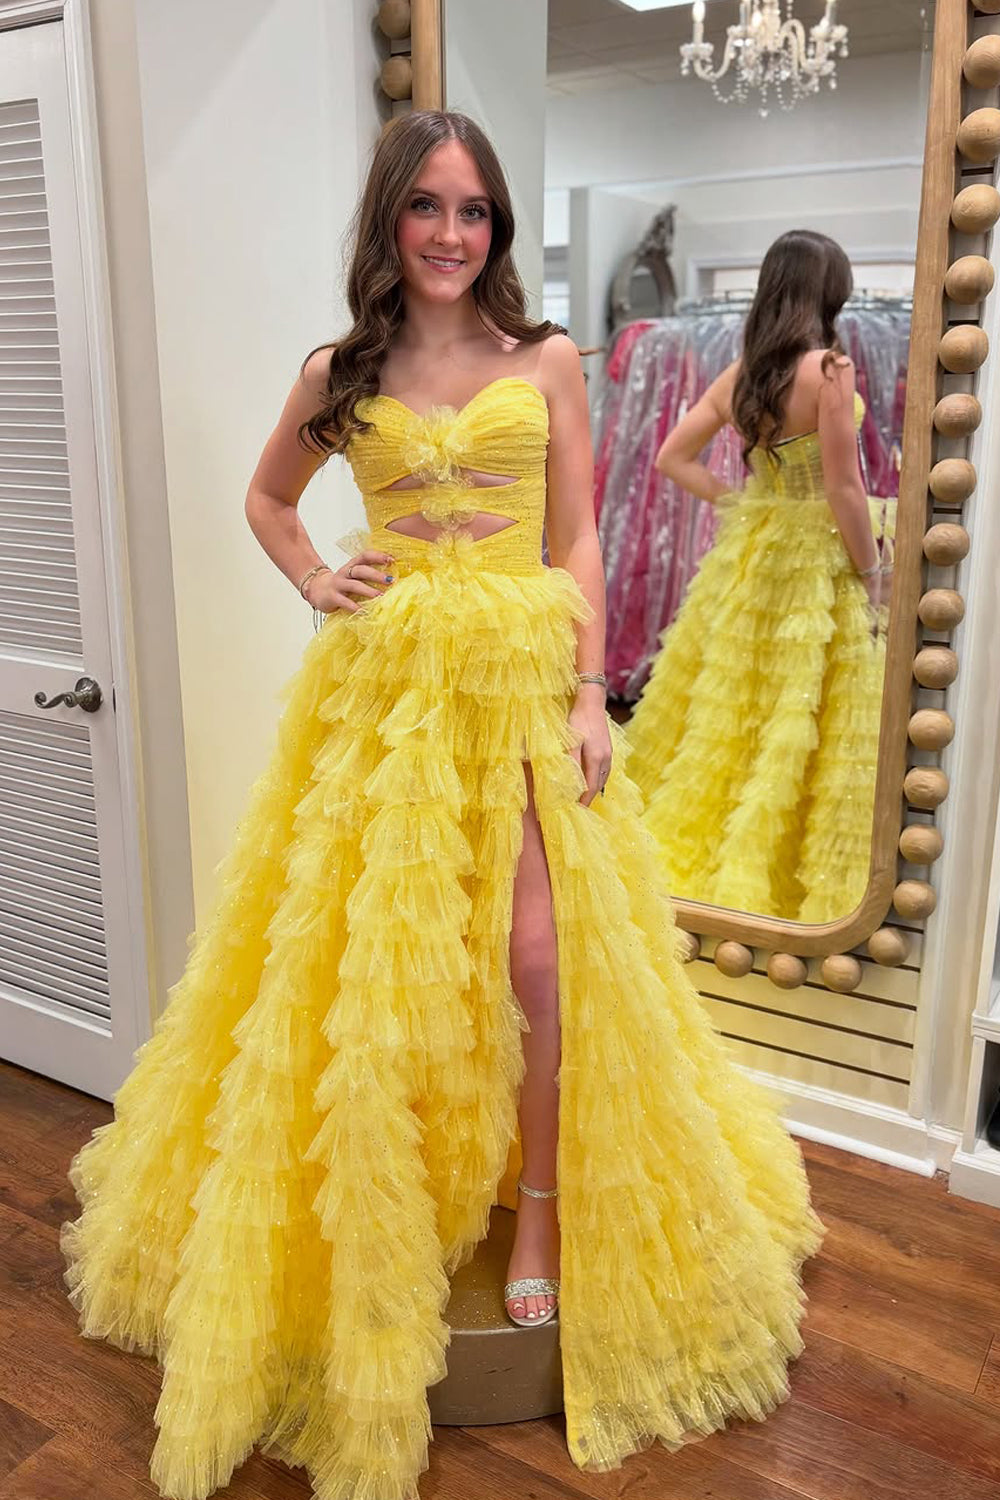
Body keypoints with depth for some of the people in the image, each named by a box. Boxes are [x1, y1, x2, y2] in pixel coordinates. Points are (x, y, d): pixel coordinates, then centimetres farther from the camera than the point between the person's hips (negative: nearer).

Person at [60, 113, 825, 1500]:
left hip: (525, 680, 0)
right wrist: (316, 584, 5)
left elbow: (578, 541, 4)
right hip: (383, 684, 1)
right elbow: (265, 498, 24)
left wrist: (589, 695, -5)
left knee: (539, 956, -6)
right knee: (375, 955, 4)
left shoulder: (548, 362, 6)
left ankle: (545, 1209, 17)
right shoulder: (338, 376, 9)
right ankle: (382, 1222, 25)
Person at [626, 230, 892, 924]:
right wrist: (873, 577, -6)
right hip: (818, 560, -6)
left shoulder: (740, 372, 4)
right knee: (801, 729, 3)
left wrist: (736, 503, 9)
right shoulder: (830, 367, -15)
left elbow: (673, 458, 9)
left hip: (749, 551, 6)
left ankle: (695, 844, 28)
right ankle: (797, 875, 15)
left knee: (733, 712, 16)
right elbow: (844, 491, -16)